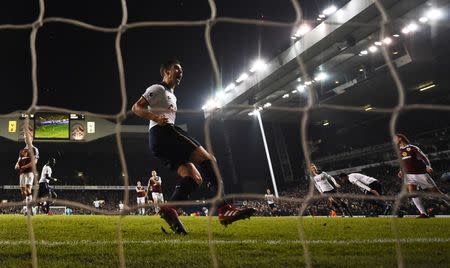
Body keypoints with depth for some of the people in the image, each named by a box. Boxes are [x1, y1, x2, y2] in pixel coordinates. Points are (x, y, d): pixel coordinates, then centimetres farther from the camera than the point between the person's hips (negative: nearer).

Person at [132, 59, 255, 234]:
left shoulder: (171, 95, 33)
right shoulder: (158, 88, 5)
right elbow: (136, 108, -5)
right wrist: (155, 118, -21)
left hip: (158, 143, 10)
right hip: (162, 132, -10)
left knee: (194, 177, -5)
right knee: (207, 159, -20)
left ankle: (169, 209, -21)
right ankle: (224, 210, -29)